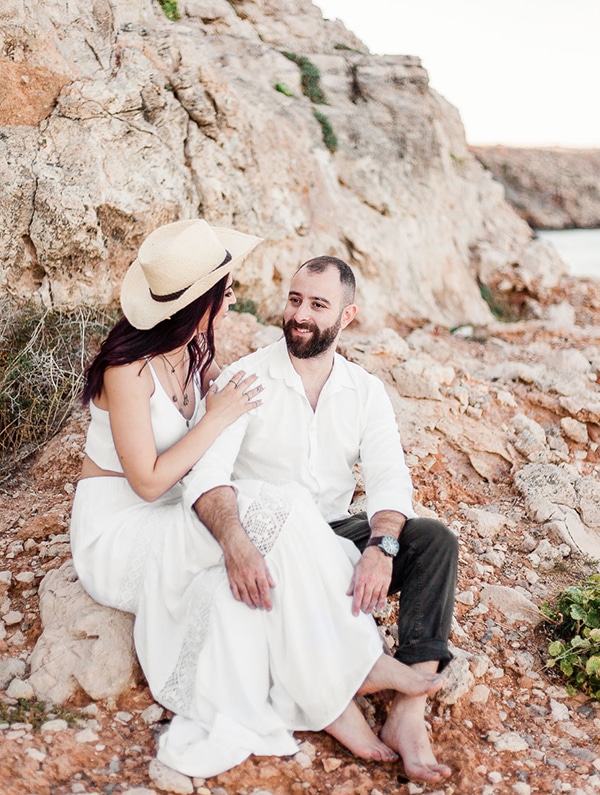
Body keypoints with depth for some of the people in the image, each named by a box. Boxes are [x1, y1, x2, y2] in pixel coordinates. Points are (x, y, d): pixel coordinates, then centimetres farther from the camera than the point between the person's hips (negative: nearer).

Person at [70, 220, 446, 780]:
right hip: (118, 529, -7)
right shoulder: (129, 369, -21)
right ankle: (353, 666, -16)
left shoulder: (196, 350, 4)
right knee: (280, 513, -27)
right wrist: (218, 417, -16)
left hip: (175, 519, 7)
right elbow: (149, 482, -20)